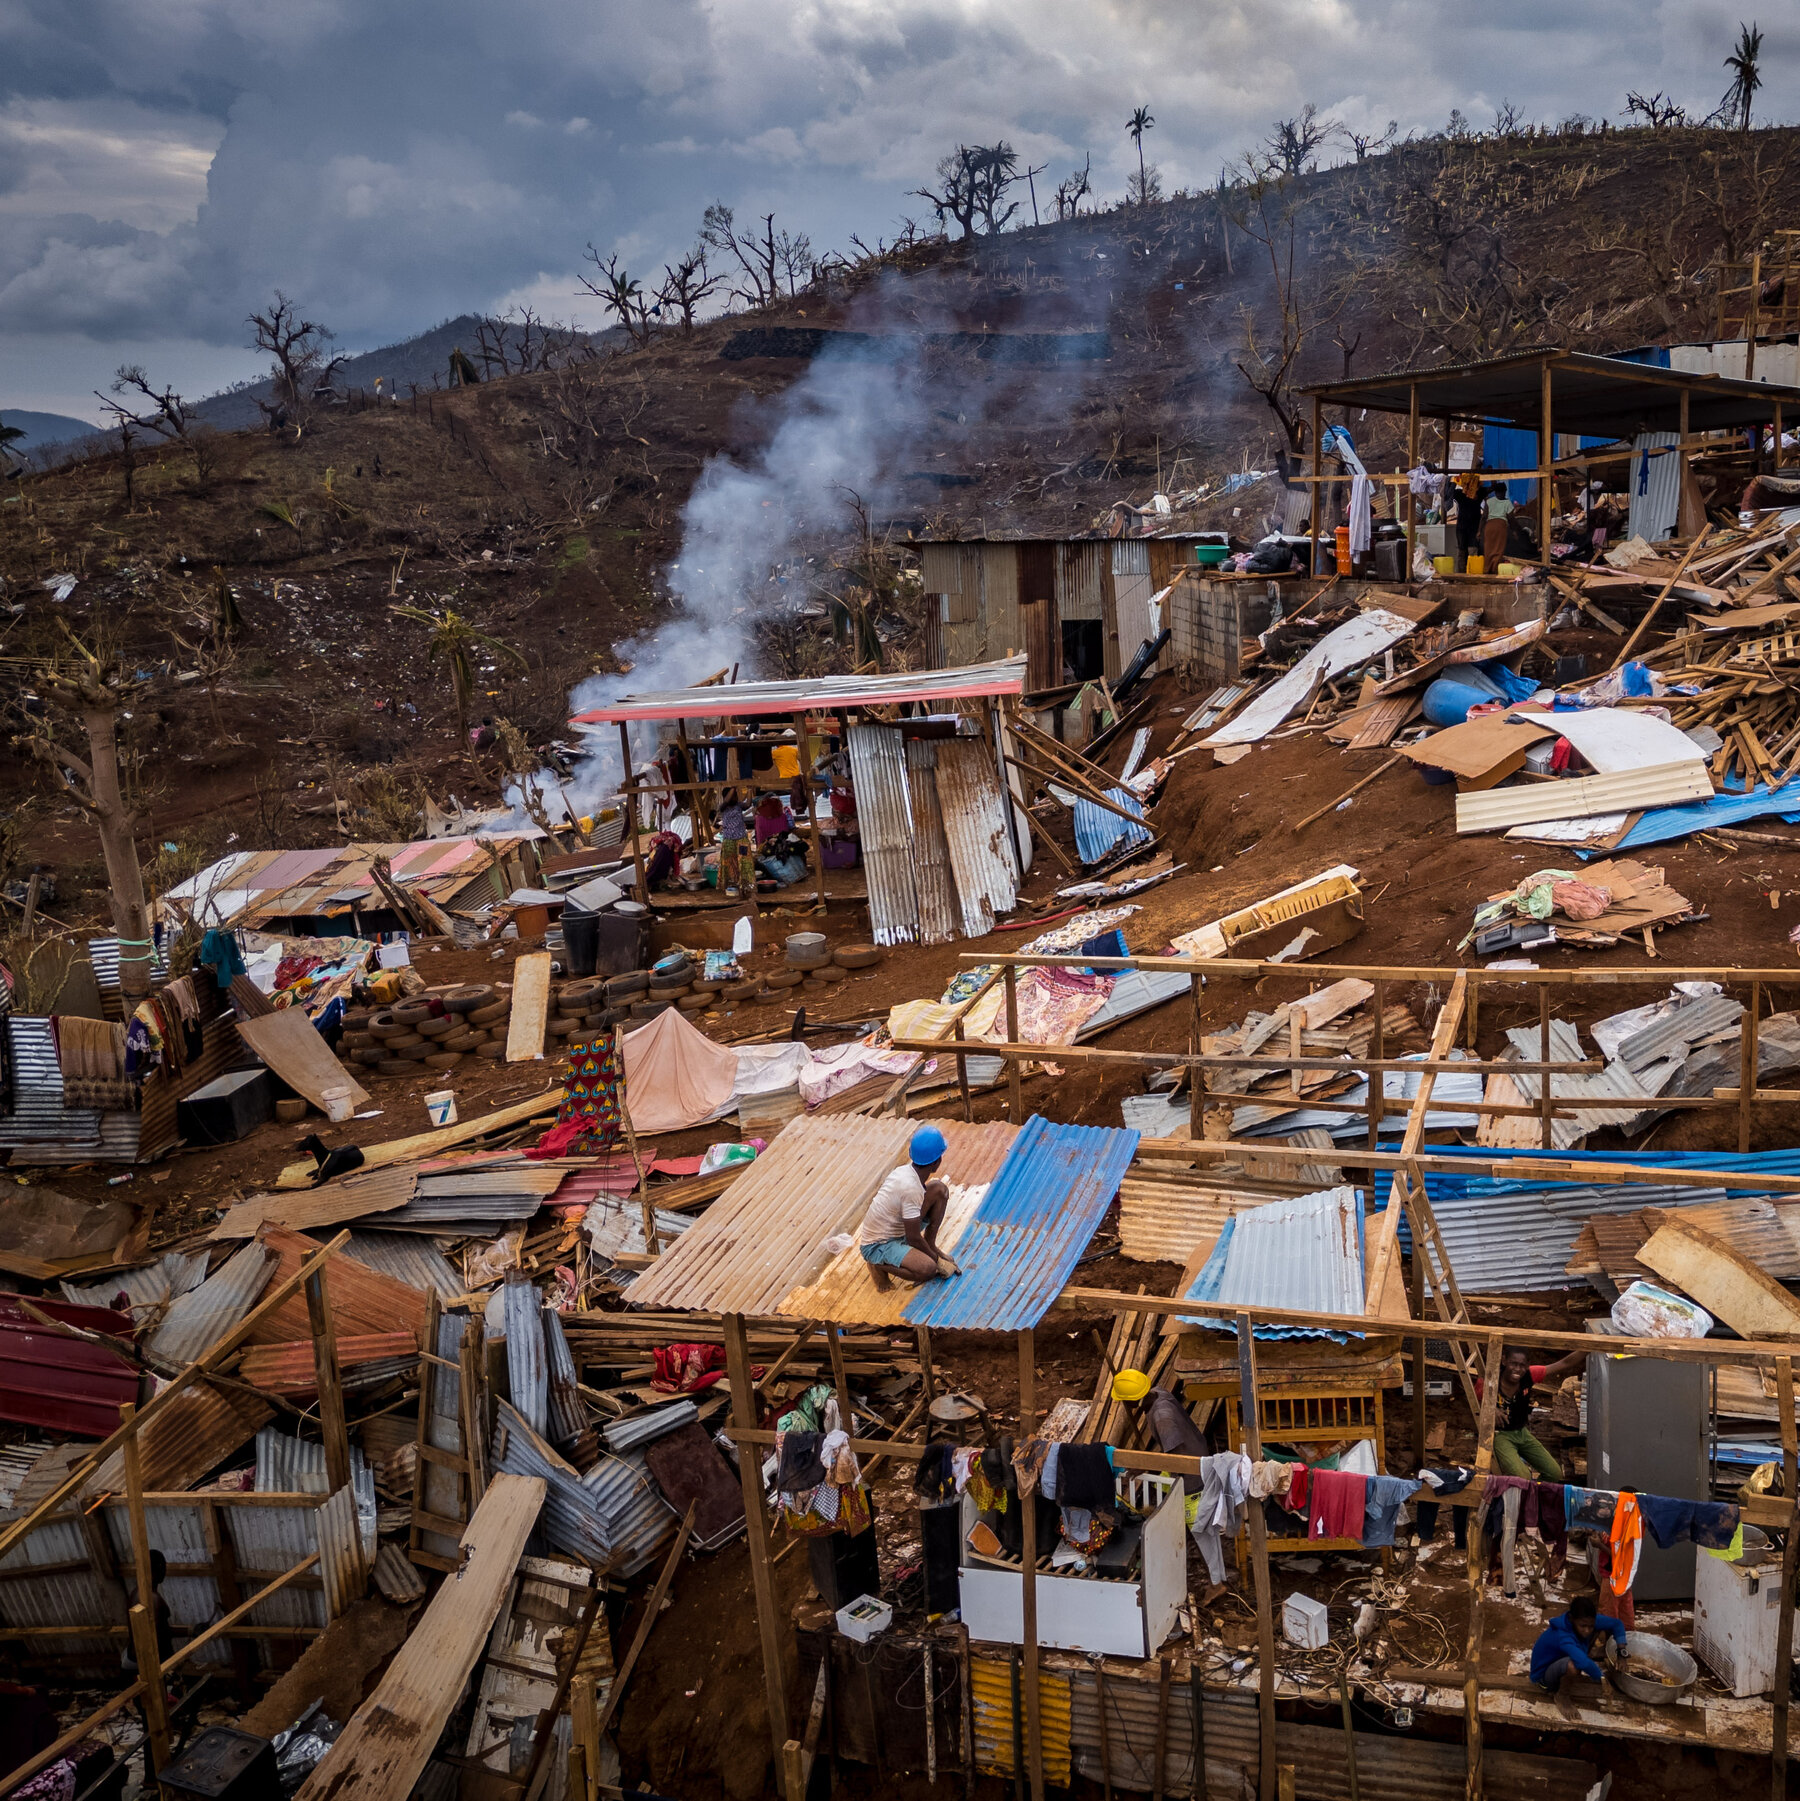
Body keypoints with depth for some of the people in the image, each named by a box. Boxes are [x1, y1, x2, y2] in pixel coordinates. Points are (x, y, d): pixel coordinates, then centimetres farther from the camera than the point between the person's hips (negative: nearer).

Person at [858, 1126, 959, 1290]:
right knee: (928, 1269, -34)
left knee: (940, 1189, -2)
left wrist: (930, 1248, 17)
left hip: (897, 1230, 9)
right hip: (877, 1246, -9)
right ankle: (879, 1264, -8)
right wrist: (937, 1259, -8)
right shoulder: (911, 1188, -31)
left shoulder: (905, 1171, -5)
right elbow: (914, 1239, -24)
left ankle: (930, 1246, 10)